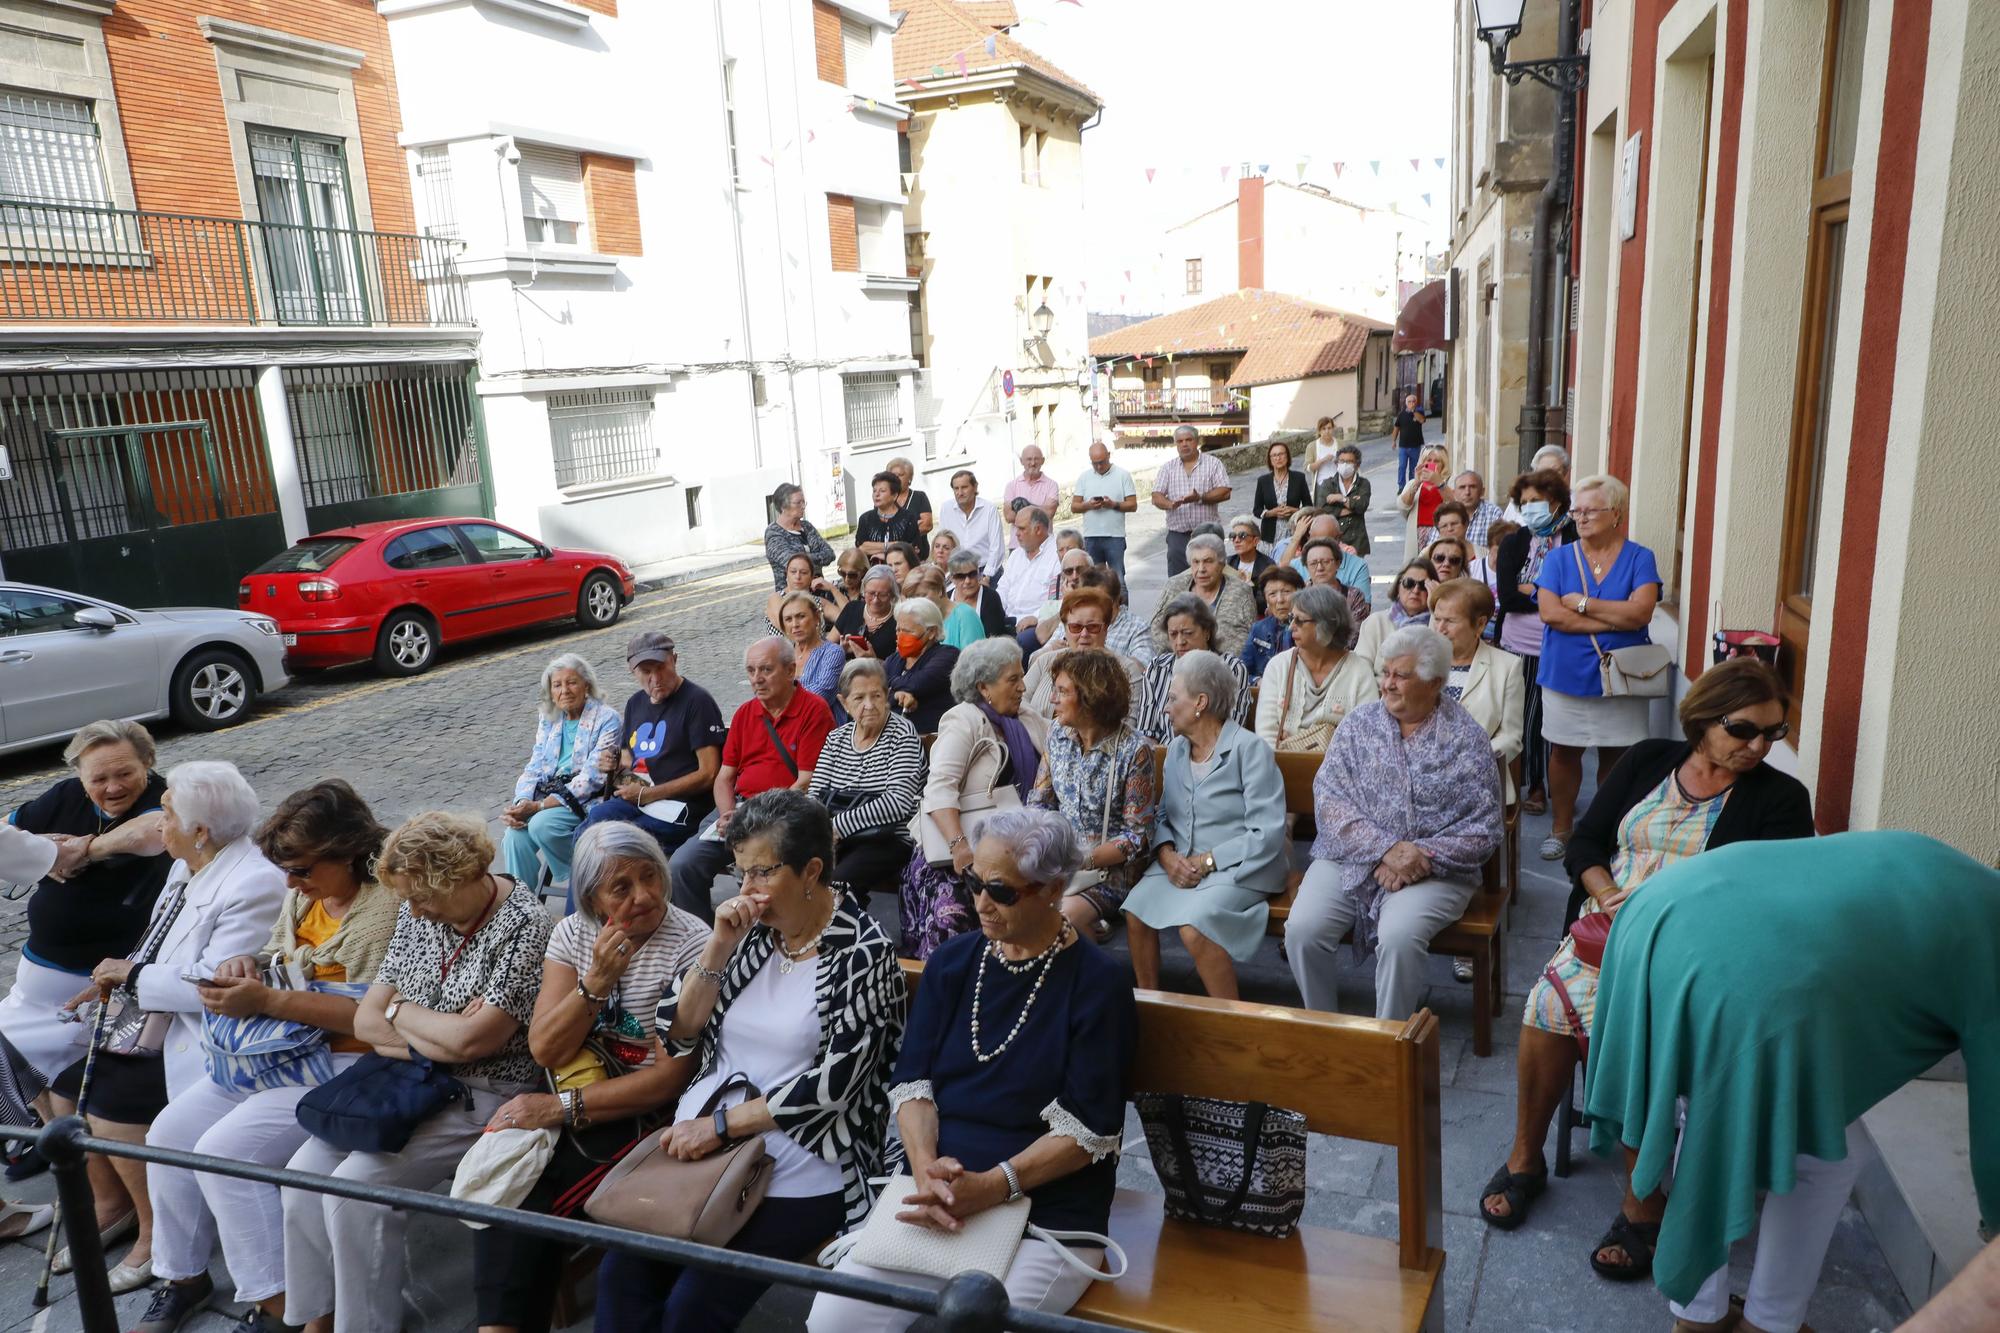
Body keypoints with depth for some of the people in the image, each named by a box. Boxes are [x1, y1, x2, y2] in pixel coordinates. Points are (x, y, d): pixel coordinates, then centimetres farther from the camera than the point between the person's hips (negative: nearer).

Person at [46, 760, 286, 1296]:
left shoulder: (254, 885, -25)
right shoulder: (187, 867, 7)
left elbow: (210, 985, -28)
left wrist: (131, 975, -15)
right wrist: (113, 977, 3)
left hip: (207, 1039, -10)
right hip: (156, 1024, 10)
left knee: (111, 1104, -19)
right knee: (66, 1085, 7)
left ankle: (158, 1230, 3)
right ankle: (111, 1202, 27)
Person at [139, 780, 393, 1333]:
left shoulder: (388, 907, -21)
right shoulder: (302, 895, 7)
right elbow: (275, 956, 22)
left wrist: (266, 1001, -27)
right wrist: (245, 965, -3)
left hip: (345, 1066, -9)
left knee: (226, 1149, -20)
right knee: (169, 1132, 2)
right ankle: (183, 1277, 22)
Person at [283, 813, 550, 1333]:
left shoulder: (523, 924, -18)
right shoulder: (418, 912, 5)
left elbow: (469, 1041, -21)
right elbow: (366, 1020, 6)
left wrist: (400, 1012, -5)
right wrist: (441, 1036, -11)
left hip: (483, 1095, -7)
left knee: (356, 1186, -19)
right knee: (306, 1170, -9)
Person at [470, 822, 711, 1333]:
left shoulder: (691, 945, -14)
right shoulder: (572, 933, 1)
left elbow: (673, 1076, -16)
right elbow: (546, 1051, -4)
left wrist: (561, 1107, -18)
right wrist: (597, 981, -20)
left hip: (650, 1112, -5)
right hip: (578, 1088, 5)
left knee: (535, 1194, -22)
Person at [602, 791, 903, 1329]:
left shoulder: (862, 951, -11)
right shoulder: (748, 928, 6)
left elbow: (836, 1082, -17)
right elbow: (677, 1034, 6)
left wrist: (723, 1124, -16)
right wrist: (719, 947, -8)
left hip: (801, 1166, -5)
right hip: (702, 1138, 5)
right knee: (620, 1274, -12)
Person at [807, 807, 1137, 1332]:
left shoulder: (1098, 983, -6)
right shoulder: (952, 960, 8)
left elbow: (1087, 1129, -10)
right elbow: (912, 1080, 4)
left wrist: (991, 1186, -21)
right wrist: (925, 1165, -15)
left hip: (1049, 1217, -4)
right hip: (935, 1198, 4)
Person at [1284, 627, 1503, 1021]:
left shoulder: (1467, 738, 0)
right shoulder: (1359, 724, 6)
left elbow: (1483, 829, -3)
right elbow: (1329, 800, -4)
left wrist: (1422, 858, -17)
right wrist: (1386, 848, -18)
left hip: (1432, 871, -2)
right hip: (1349, 859, 3)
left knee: (1399, 938, -31)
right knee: (1302, 930, -21)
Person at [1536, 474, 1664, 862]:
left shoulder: (1638, 558, -2)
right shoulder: (1559, 558, 1)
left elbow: (1641, 612, -17)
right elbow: (1550, 613, -13)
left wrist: (1582, 603, -13)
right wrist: (1615, 619, -15)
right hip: (1566, 676, 1)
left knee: (1616, 756, 8)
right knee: (1564, 752, 8)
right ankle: (1560, 827, 23)